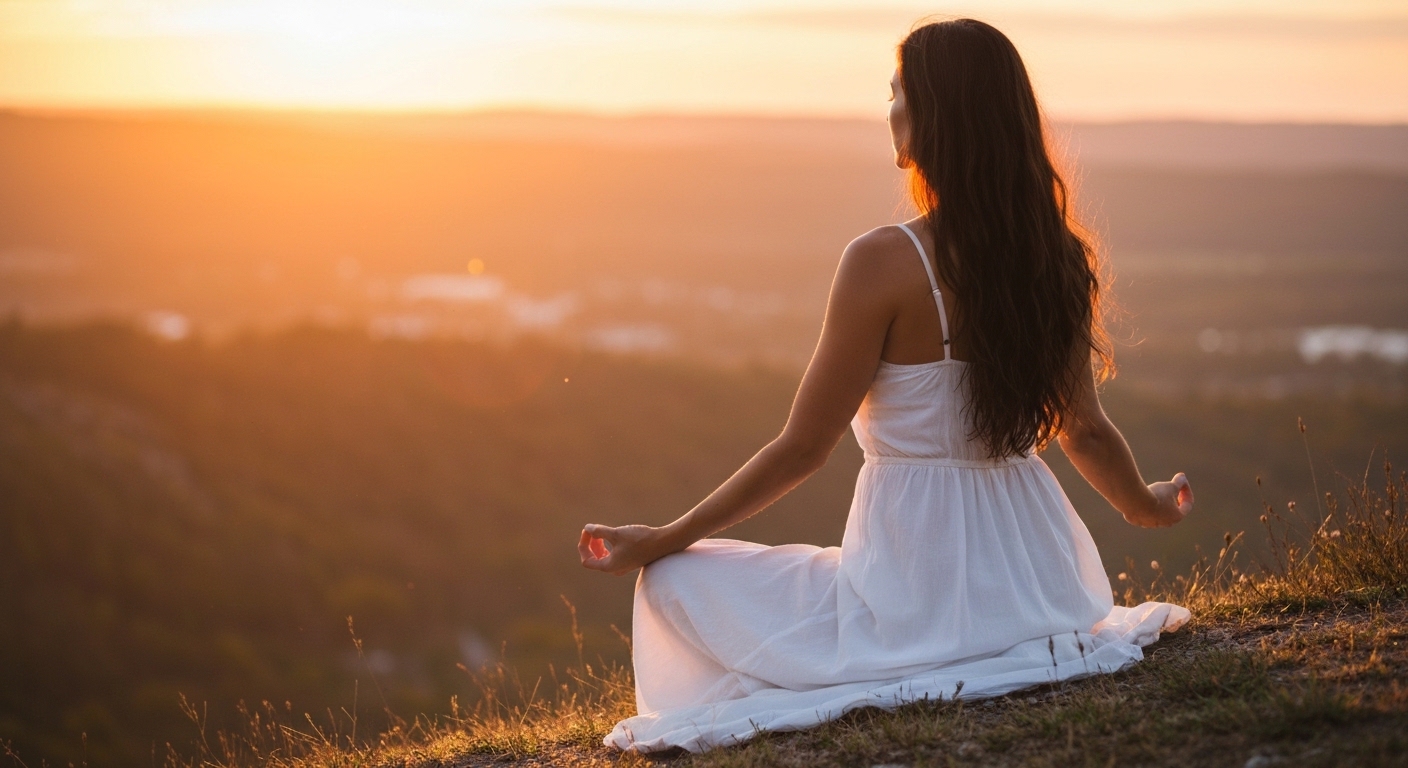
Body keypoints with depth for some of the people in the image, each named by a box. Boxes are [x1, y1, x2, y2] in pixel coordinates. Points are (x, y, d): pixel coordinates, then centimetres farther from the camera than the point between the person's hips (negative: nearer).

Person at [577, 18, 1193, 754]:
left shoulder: (885, 262, -19)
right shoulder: (1054, 257, -2)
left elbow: (803, 447, -14)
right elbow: (1083, 430, 10)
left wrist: (663, 541, -4)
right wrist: (1144, 506, 32)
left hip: (916, 596, -8)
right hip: (1037, 581, 8)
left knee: (675, 583, 8)